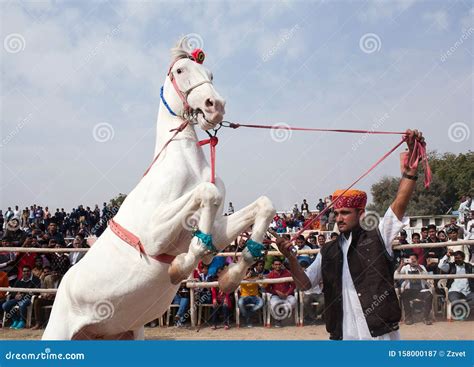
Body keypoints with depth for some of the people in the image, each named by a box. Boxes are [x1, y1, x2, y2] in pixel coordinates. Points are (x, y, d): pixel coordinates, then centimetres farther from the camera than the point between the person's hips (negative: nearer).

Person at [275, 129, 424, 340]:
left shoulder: (376, 239, 1)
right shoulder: (328, 252, 12)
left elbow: (400, 203, -10)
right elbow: (304, 283, 10)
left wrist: (411, 167, -21)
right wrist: (291, 258, -7)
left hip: (381, 333, -4)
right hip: (343, 336, 4)